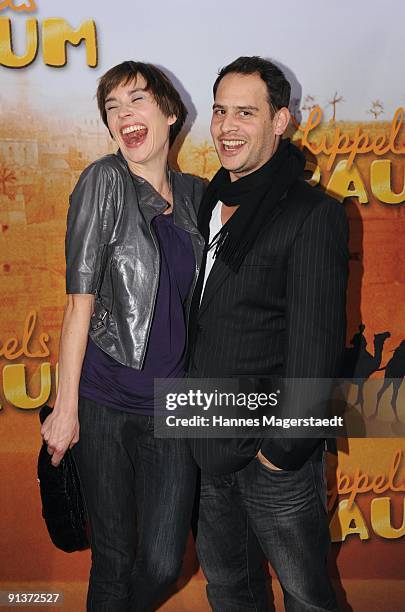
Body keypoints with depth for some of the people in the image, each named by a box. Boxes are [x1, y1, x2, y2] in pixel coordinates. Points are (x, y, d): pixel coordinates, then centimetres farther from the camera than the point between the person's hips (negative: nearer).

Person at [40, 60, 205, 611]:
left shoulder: (195, 192, 7)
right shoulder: (105, 181, -8)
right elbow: (80, 302, -10)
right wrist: (65, 408, -9)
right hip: (106, 403, -3)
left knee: (162, 563, 7)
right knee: (113, 554, 10)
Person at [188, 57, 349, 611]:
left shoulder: (312, 215, -16)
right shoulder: (213, 203, 7)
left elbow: (316, 347, -18)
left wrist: (282, 448, -15)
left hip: (276, 458, -7)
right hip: (213, 447, 7)